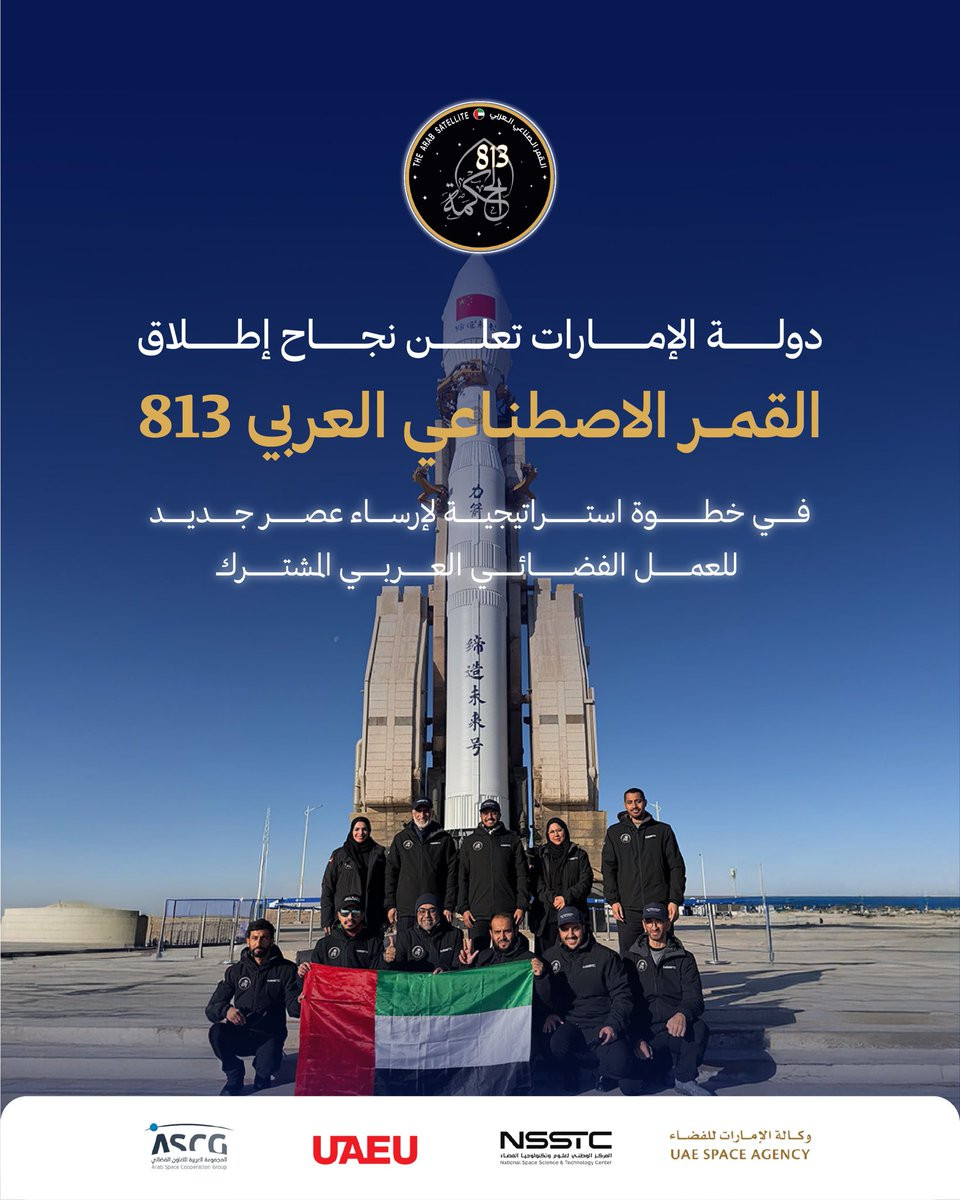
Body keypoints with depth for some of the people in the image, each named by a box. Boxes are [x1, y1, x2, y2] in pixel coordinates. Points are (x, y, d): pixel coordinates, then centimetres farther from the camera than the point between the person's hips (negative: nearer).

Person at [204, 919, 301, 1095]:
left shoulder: (285, 969, 0)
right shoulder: (236, 971, 6)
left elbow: (293, 1007, -9)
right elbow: (211, 1008, 1)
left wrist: (300, 1002, -35)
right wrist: (226, 1010, -24)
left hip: (270, 1036, -1)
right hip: (240, 1035, 1)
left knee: (267, 1068, -28)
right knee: (217, 1032, -28)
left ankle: (261, 1080, 13)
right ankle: (234, 1077, 0)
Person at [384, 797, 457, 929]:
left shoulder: (444, 839, 6)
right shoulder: (401, 839, 10)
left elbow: (451, 874, 3)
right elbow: (390, 873, 9)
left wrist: (449, 906, -4)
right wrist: (390, 905, 1)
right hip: (406, 909, 1)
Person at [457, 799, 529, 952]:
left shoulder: (513, 840, 9)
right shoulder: (469, 842, 11)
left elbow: (522, 875, 5)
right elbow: (462, 878, 8)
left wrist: (521, 906, -4)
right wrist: (463, 908, -1)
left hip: (507, 911, 0)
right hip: (478, 913, 1)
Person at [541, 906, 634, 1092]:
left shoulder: (605, 957, 4)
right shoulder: (550, 957, 10)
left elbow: (622, 995, 2)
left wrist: (613, 1025, -11)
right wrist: (549, 1013, -5)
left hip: (602, 1024, -1)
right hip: (568, 1023, 1)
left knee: (621, 1064, -27)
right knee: (558, 1044, -33)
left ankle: (605, 1073, 13)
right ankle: (570, 1077, 4)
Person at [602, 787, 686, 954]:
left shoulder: (663, 830, 9)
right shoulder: (615, 832, 10)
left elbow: (676, 867, 6)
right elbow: (608, 869, 6)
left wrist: (675, 900, -4)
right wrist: (613, 900, -6)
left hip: (660, 905, 0)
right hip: (628, 908, 0)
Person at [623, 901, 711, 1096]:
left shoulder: (684, 959, 12)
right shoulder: (632, 958, 13)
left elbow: (694, 998, 0)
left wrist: (682, 1014, -25)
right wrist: (636, 1039, -7)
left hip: (675, 1027, -1)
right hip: (644, 1031, 1)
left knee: (699, 1029, -35)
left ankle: (685, 1080, -11)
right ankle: (663, 1058, 7)